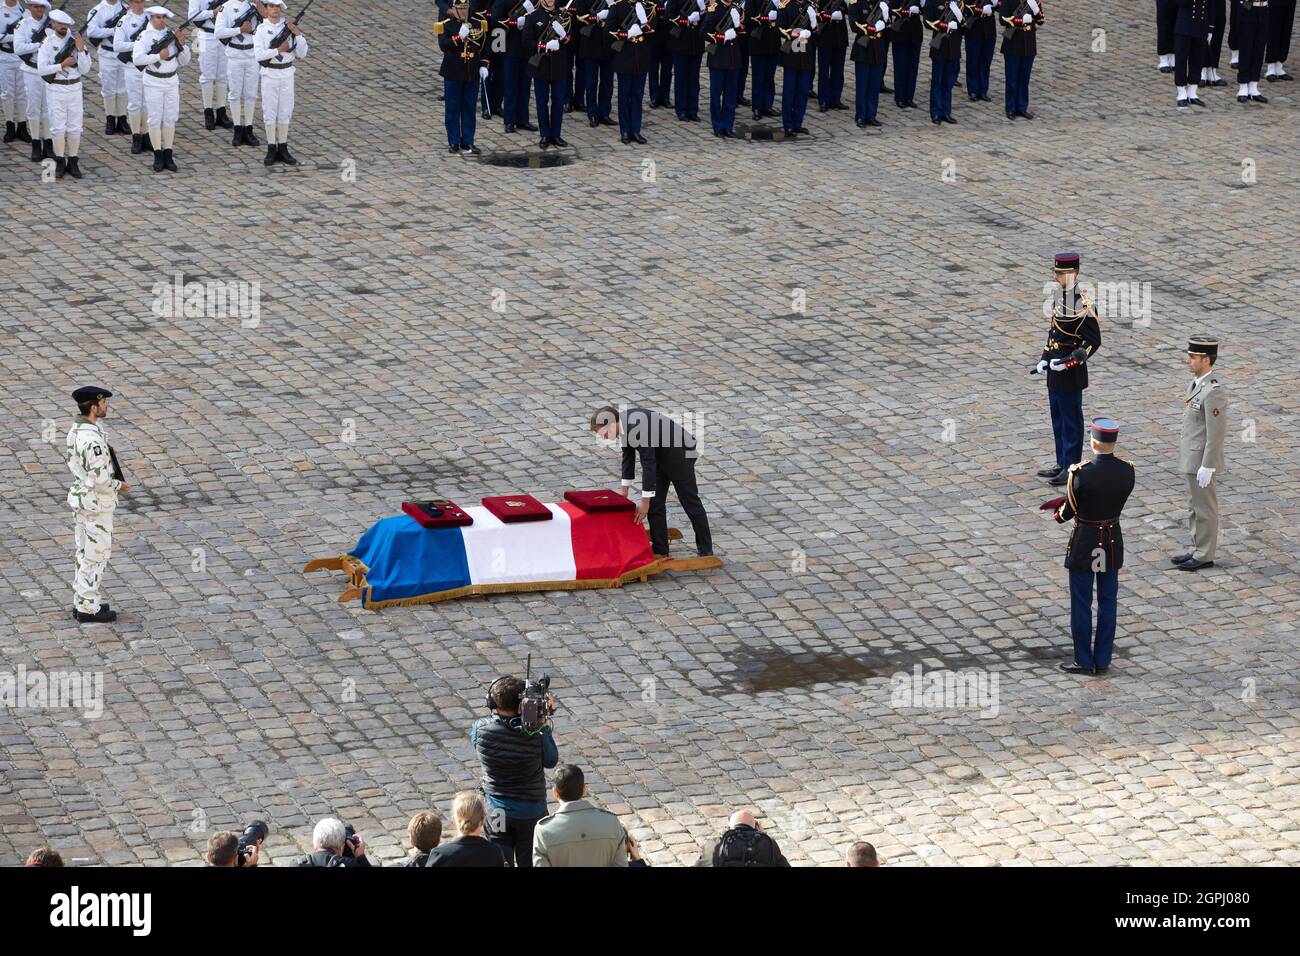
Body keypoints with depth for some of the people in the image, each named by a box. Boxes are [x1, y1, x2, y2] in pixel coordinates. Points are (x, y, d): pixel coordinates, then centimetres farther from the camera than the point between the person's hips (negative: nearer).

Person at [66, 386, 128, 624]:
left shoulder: (76, 429, 0)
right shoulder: (94, 440, -31)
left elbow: (69, 457, 18)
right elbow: (100, 480, -30)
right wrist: (119, 485, -10)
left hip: (79, 496, 9)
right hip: (96, 505, -9)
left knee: (85, 553, 19)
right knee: (96, 556, 4)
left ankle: (82, 603, 28)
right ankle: (88, 610, 13)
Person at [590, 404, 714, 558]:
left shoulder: (637, 427, -36)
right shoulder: (624, 424, -8)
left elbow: (648, 464, -35)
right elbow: (628, 456, 8)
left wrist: (645, 501, -31)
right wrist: (624, 490, 13)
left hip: (680, 453, -9)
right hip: (659, 454, 9)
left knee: (690, 502, 0)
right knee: (655, 503, 5)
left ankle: (706, 552, 9)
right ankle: (660, 552, 11)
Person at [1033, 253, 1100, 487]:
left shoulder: (1083, 305, -19)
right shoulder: (1060, 299, 7)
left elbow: (1094, 341, -18)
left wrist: (1069, 361, -23)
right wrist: (1044, 360, 10)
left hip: (1071, 372, -9)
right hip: (1055, 371, 9)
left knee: (1071, 421, 1)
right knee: (1058, 418, 16)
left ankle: (1071, 468, 9)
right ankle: (1062, 463, 27)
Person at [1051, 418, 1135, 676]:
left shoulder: (1082, 474, -24)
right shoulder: (1127, 471, -10)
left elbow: (1070, 509, -10)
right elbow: (1118, 501, 5)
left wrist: (1061, 516, 15)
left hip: (1085, 541, -5)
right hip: (1112, 540, 5)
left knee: (1081, 604, 8)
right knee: (1108, 602, 14)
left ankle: (1084, 661, 16)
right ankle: (1103, 661, 20)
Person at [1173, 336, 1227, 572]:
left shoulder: (1214, 391, -24)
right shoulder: (1197, 383, 6)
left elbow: (1216, 432, -23)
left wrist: (1207, 467, -21)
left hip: (1203, 460, -9)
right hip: (1192, 458, 9)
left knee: (1204, 508, 2)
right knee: (1196, 506, 18)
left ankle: (1205, 556, 12)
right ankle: (1198, 550, 28)